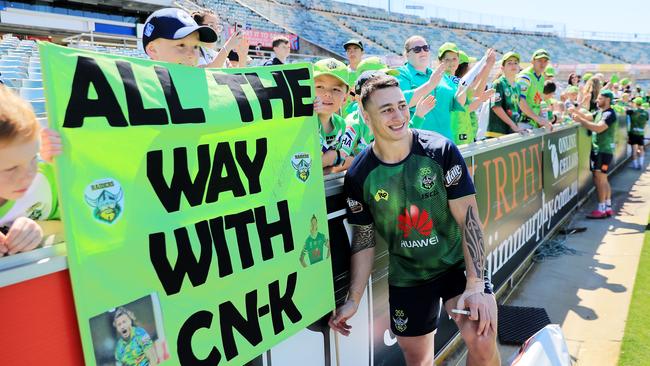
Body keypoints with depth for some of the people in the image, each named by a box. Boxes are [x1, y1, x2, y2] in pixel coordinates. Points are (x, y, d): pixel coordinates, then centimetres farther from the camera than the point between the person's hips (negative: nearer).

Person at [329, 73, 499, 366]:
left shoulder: (441, 150, -15)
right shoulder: (358, 177, -12)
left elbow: (468, 216, -15)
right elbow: (364, 240, -3)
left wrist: (475, 284, -21)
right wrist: (353, 300, -5)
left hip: (457, 263, -1)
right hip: (407, 275, 2)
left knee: (483, 340, -17)